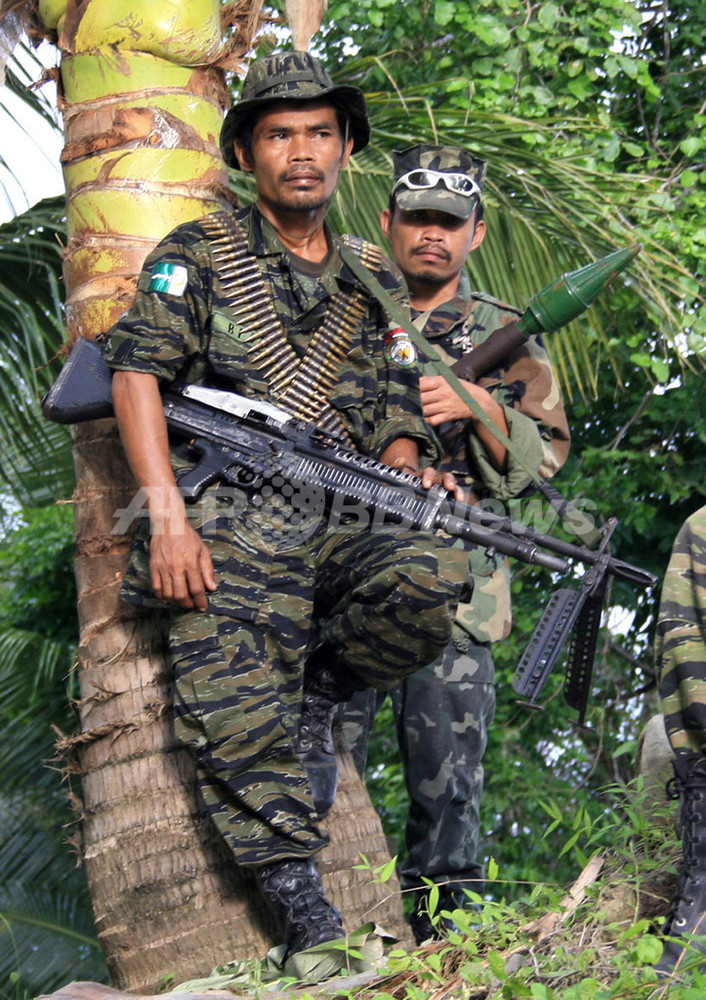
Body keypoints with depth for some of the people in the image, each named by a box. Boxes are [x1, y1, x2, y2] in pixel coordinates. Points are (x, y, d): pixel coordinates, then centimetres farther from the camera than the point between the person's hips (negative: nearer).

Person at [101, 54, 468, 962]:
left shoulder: (374, 285, 21)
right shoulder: (198, 255, 9)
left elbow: (395, 417, 20)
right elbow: (137, 376, -1)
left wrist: (409, 476, -7)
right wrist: (169, 519, -14)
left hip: (338, 519, 3)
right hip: (225, 528, -3)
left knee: (429, 580, -27)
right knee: (243, 734, -15)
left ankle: (312, 690, -2)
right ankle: (304, 911, -7)